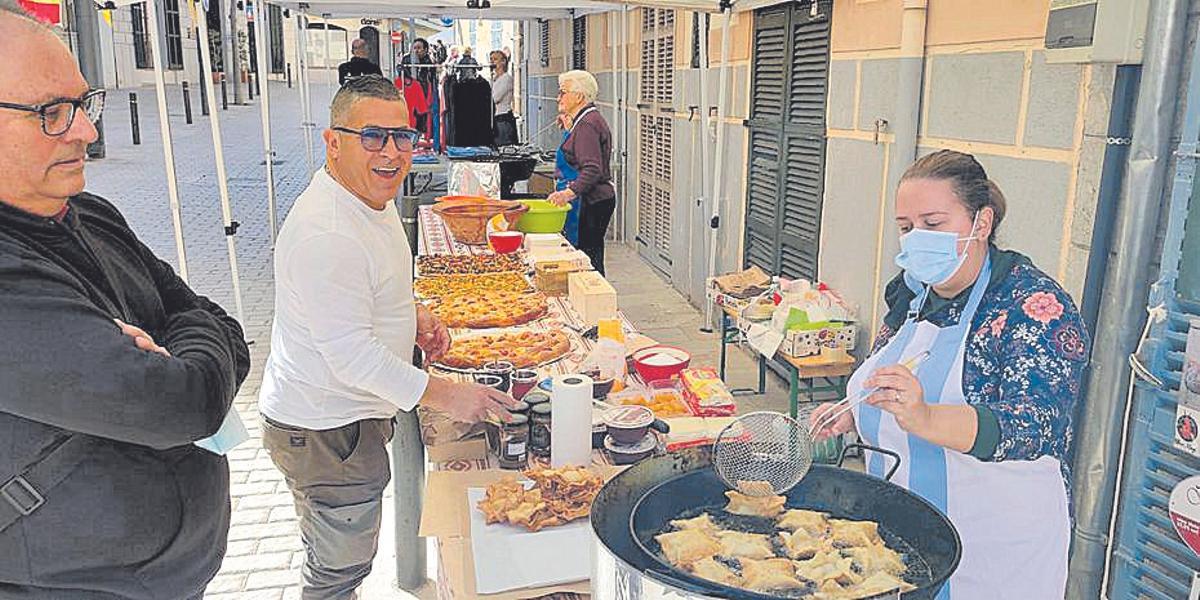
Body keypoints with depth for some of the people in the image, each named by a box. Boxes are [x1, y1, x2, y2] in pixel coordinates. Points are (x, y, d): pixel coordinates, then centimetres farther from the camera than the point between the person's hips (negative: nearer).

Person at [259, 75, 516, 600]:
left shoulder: (373, 198, 4)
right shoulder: (326, 233, -29)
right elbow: (351, 352, -29)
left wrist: (414, 315, 3)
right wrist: (445, 395, -23)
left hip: (347, 416, 10)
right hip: (325, 433, -10)